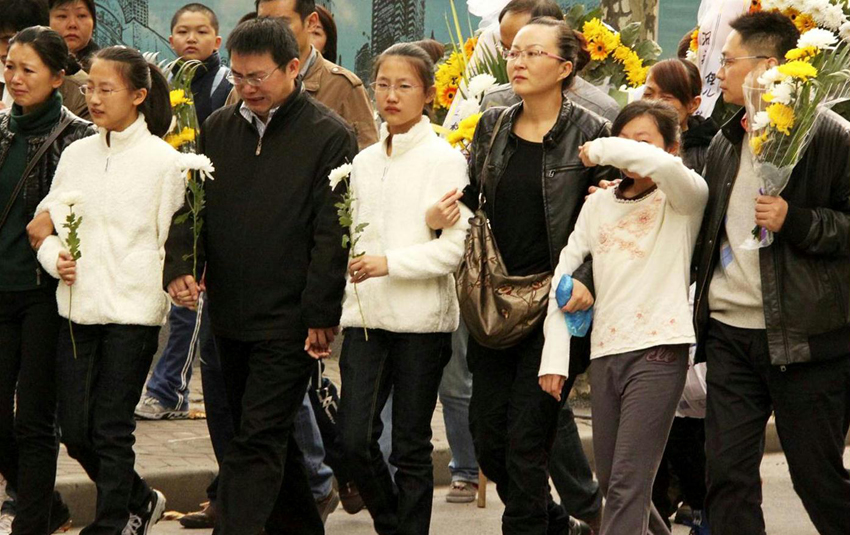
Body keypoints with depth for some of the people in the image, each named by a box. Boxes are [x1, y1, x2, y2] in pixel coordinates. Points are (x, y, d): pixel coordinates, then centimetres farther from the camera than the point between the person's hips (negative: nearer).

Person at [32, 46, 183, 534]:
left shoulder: (163, 160, -5)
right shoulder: (76, 154, 9)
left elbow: (172, 242, -2)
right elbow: (47, 221, 12)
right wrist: (55, 258, -6)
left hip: (133, 310, -5)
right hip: (78, 307, 5)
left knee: (111, 430, -2)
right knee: (75, 429, 7)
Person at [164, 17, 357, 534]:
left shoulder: (330, 136, -7)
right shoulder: (219, 129, 9)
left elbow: (333, 234, -10)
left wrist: (321, 315, -14)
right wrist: (180, 266, -7)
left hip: (288, 321, -6)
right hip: (229, 316, 6)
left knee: (259, 440, -10)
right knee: (271, 437, 16)